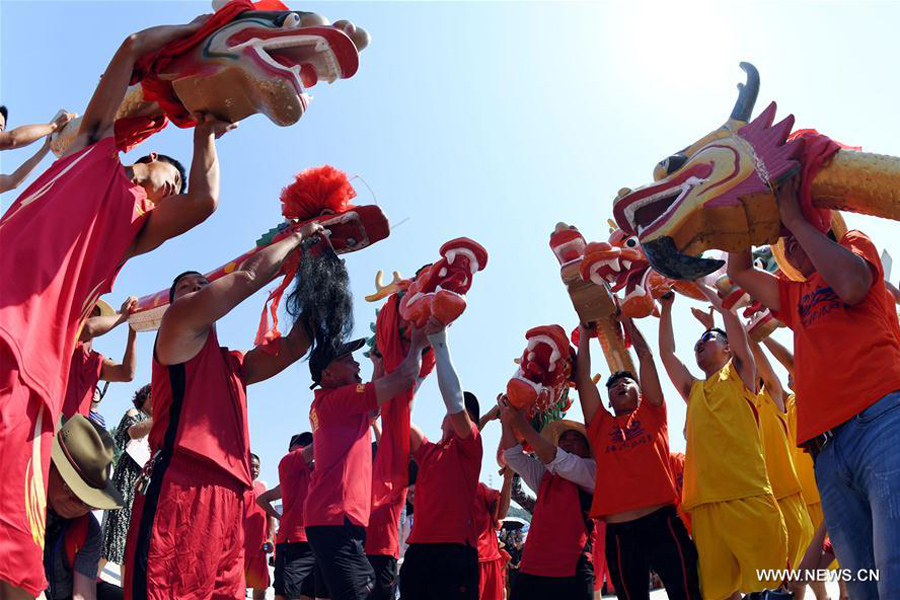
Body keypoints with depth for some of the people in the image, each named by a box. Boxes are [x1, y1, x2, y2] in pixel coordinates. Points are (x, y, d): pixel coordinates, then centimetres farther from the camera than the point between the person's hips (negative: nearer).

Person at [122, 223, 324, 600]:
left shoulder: (234, 364, 28)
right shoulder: (176, 324, 8)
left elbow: (292, 348, 25)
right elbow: (248, 275, 1)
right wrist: (298, 237, 14)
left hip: (228, 498, 8)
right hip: (179, 488, -8)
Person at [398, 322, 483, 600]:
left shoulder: (469, 446, 2)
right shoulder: (427, 451, 18)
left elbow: (455, 400, -13)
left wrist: (439, 342, -15)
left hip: (455, 553, -6)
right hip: (418, 551, 6)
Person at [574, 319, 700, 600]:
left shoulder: (652, 413, 14)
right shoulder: (600, 424, 14)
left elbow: (645, 355, 13)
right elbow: (582, 375, 12)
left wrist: (625, 317, 18)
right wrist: (585, 331, 20)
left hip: (662, 522, -1)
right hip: (619, 532, 1)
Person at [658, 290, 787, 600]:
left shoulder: (739, 375, 11)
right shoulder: (693, 390, 24)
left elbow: (734, 323, 1)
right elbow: (666, 353, 22)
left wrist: (701, 286, 9)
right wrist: (666, 306, 23)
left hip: (748, 496, -4)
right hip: (703, 503, 5)